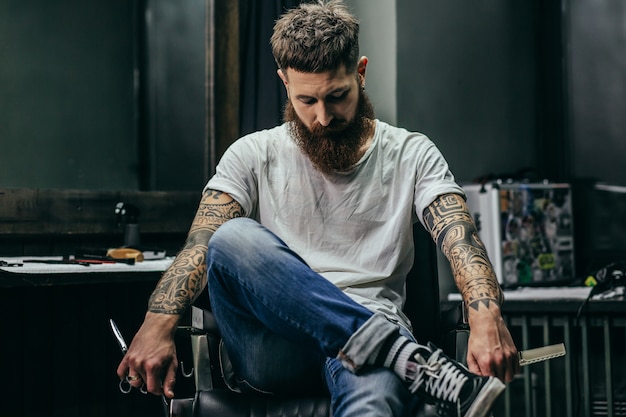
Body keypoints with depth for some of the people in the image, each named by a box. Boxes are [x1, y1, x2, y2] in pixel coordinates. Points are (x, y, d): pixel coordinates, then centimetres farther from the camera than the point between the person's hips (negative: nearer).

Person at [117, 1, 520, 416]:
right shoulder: (254, 156, 12)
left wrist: (487, 319, -26)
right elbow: (202, 245, -2)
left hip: (370, 339, -4)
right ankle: (415, 360, -35)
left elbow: (460, 240, -4)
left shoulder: (412, 155, 11)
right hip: (272, 350, 4)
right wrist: (157, 326, -22)